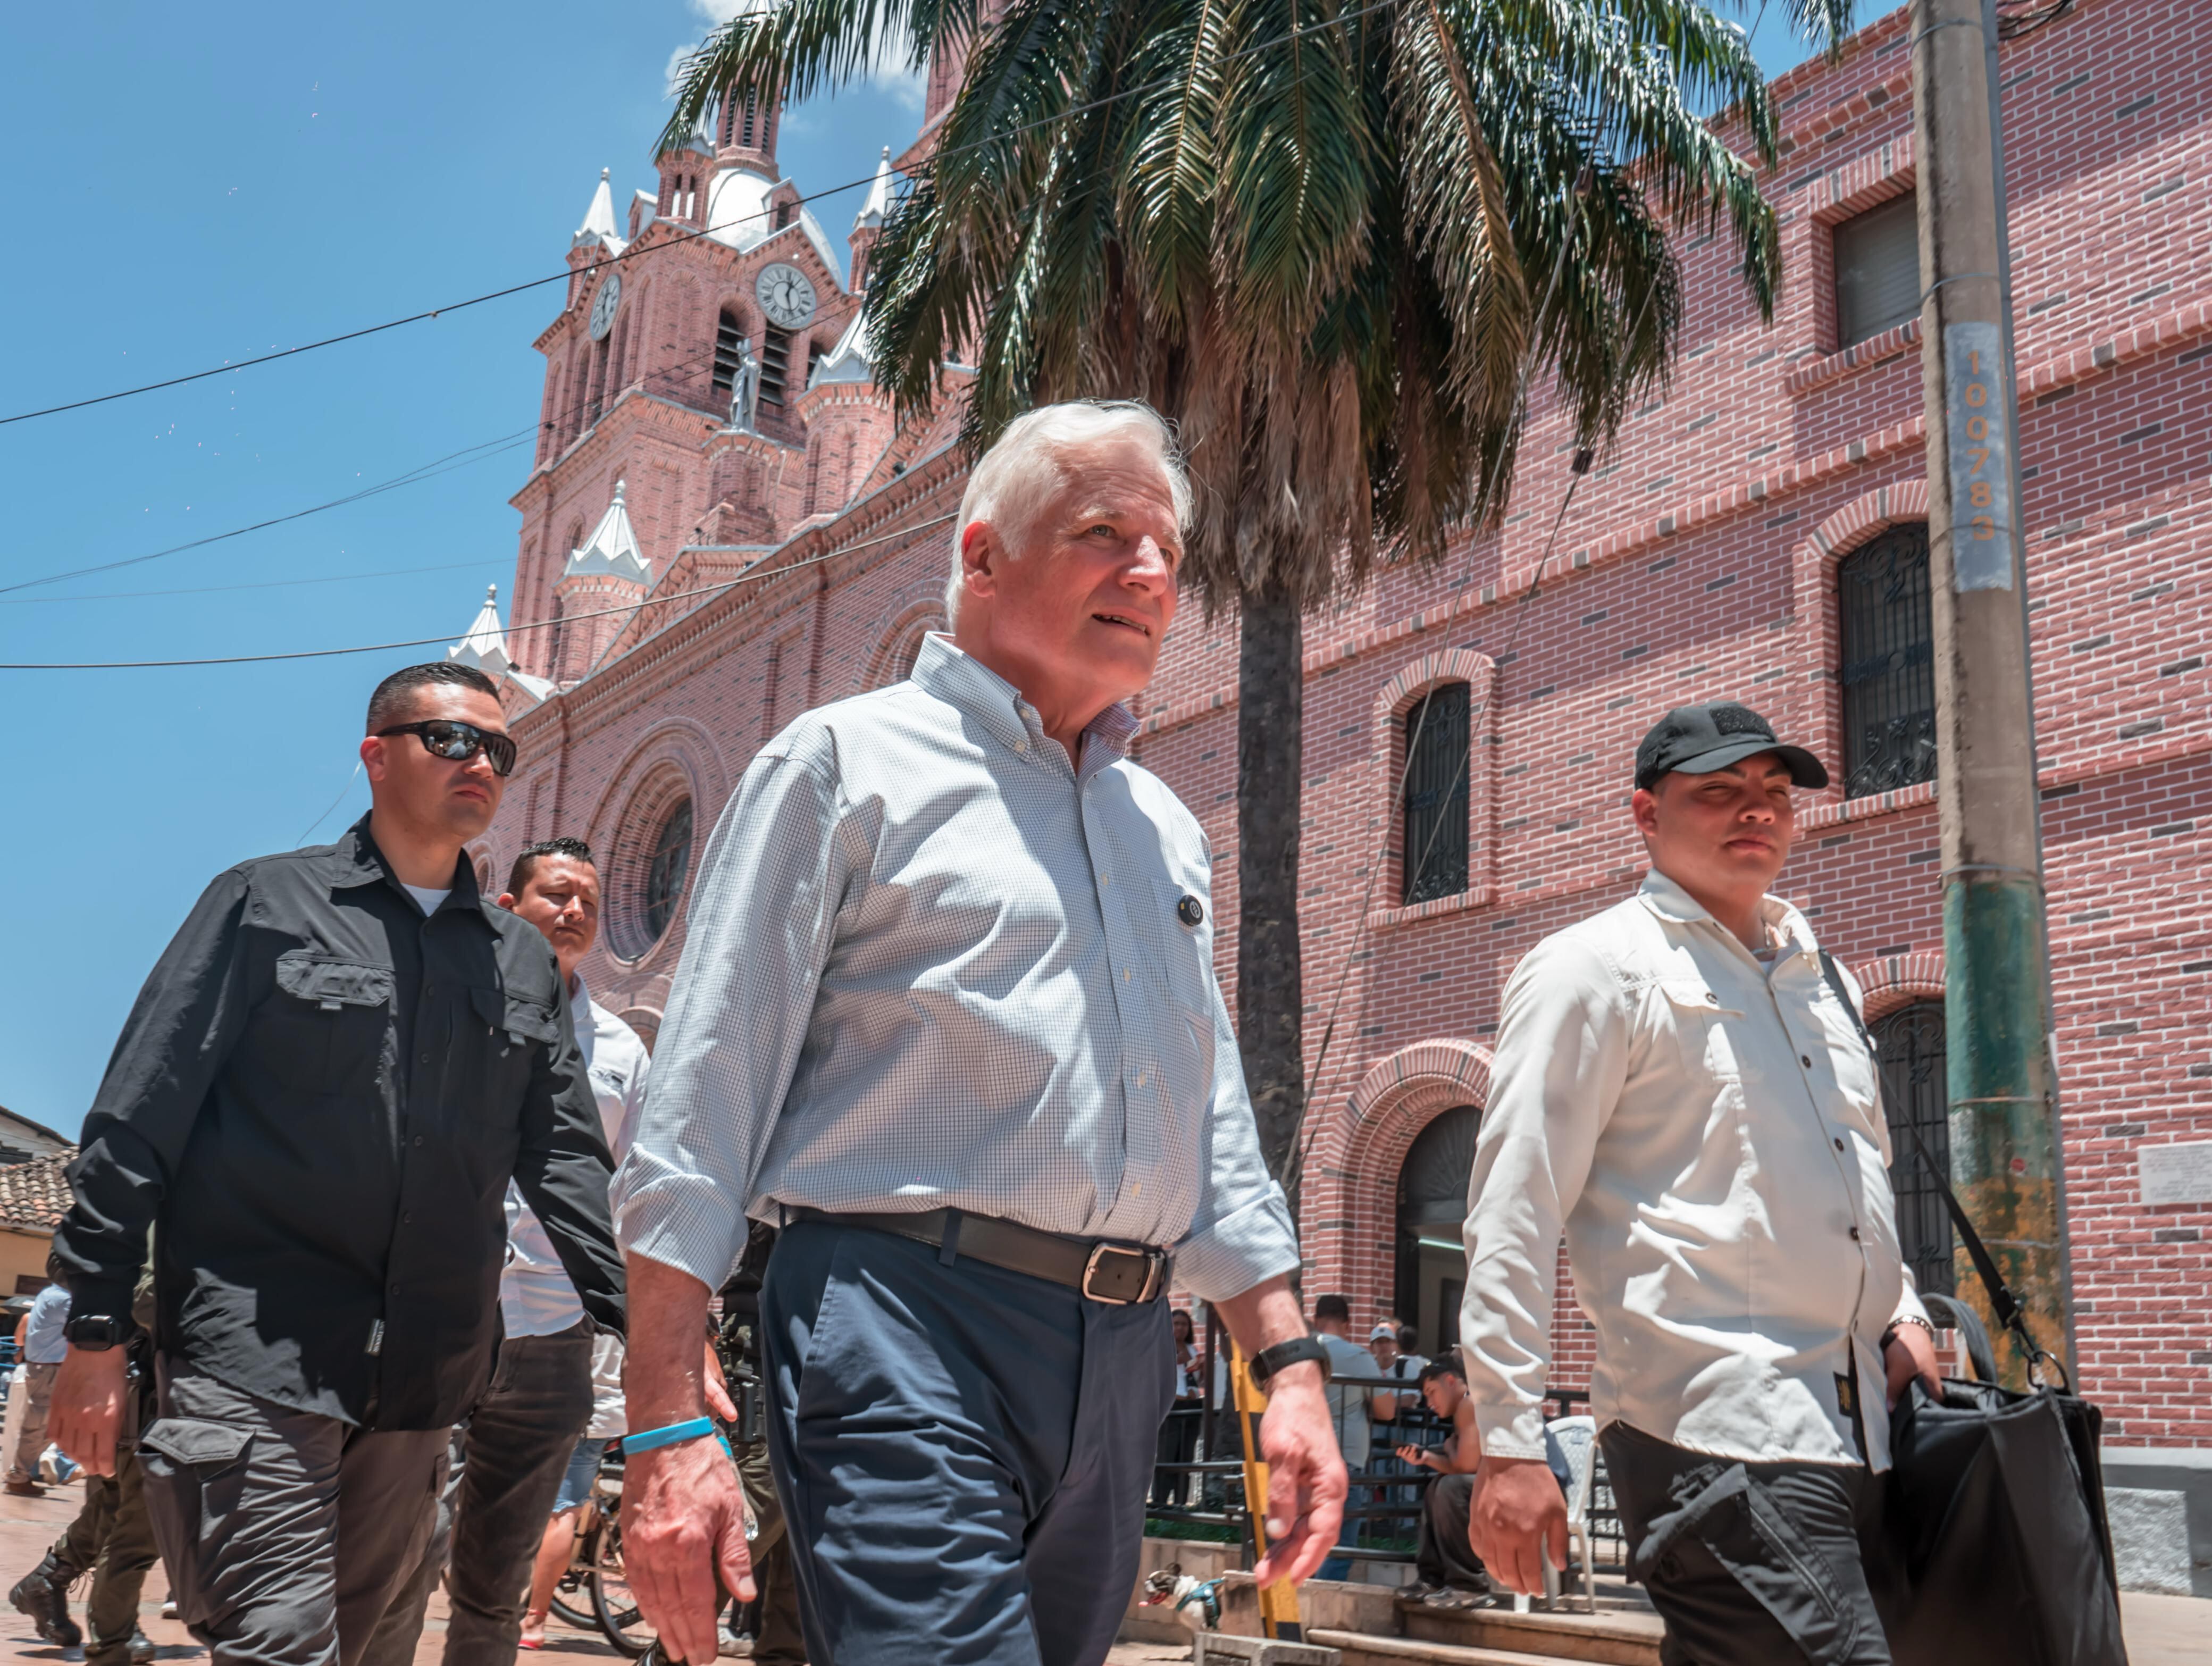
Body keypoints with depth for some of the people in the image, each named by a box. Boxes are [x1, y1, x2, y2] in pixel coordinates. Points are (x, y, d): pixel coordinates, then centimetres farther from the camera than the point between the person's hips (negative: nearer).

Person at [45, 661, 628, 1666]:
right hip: (253, 1356, -5)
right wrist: (94, 1332, -5)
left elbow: (566, 1158, 11)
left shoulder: (523, 959, 13)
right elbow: (138, 1122, -1)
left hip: (422, 1383, 5)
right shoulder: (265, 903, 2)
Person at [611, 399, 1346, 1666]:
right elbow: (704, 1108, -4)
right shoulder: (848, 763, 1)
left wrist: (1291, 1365, 12)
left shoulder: (1165, 828, 20)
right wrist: (669, 1429, -10)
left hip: (1122, 1360, 6)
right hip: (909, 1323, -6)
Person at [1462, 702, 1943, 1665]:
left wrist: (1903, 1315, 13)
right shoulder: (1593, 970, -3)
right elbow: (1513, 1214, -8)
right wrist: (1508, 1447, -13)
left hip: (1859, 1431, 8)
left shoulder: (1819, 978, 21)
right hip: (1710, 1430, -8)